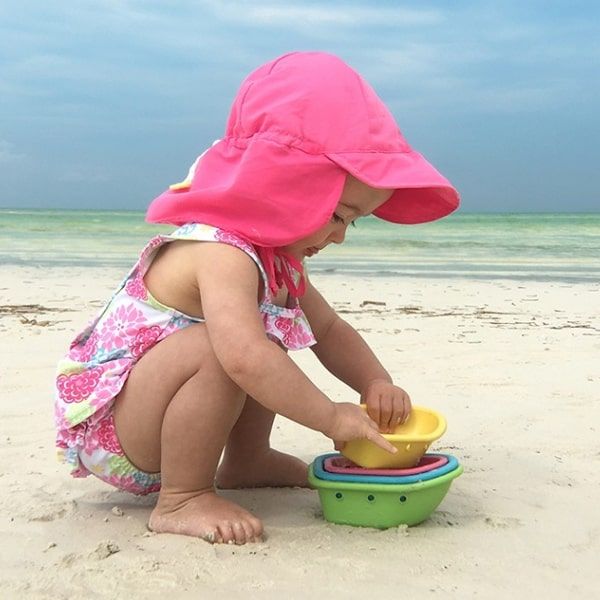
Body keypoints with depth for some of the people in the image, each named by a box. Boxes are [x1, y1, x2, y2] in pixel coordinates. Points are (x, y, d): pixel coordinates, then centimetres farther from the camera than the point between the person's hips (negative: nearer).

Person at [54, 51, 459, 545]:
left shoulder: (275, 257, 3)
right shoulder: (222, 255, -29)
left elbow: (330, 330, 11)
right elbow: (244, 357, -44)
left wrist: (376, 384, -5)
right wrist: (330, 417, -34)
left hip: (146, 419, 10)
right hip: (105, 428, -9)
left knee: (274, 346, 10)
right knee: (217, 347, -32)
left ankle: (246, 462, 20)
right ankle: (182, 499, -18)